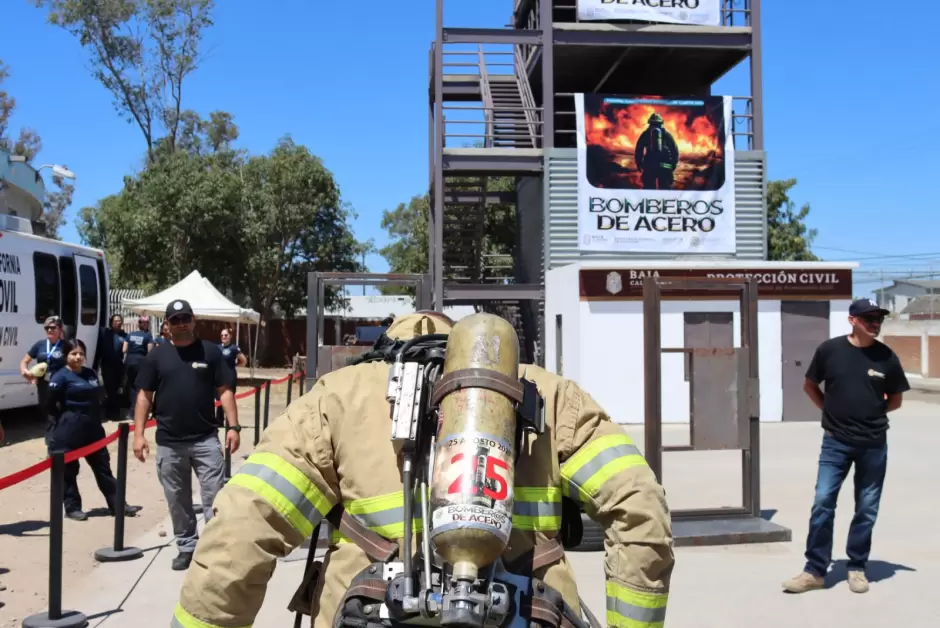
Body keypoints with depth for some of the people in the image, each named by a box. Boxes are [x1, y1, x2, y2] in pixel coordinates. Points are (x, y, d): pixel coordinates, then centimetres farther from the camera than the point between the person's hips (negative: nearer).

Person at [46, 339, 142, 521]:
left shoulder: (91, 374, 10)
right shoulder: (61, 376, -9)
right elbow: (50, 403, -14)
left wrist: (96, 418, 11)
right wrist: (63, 419, -10)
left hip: (92, 427, 7)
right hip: (69, 430, -7)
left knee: (103, 466, 9)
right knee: (69, 470, 4)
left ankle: (117, 505, 14)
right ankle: (72, 508, 16)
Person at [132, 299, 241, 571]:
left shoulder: (210, 351, 2)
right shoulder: (157, 355, 5)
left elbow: (224, 391, 1)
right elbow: (145, 396, 7)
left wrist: (233, 426, -7)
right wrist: (139, 433, 0)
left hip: (206, 439, -2)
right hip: (169, 443, 2)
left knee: (215, 497, -3)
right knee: (177, 501, 11)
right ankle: (187, 547, 25)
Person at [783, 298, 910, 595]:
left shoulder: (886, 356, -2)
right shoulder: (829, 349, -5)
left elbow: (895, 400, 11)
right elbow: (810, 385, 9)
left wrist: (871, 413, 4)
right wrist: (833, 411, 4)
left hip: (874, 444, 1)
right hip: (836, 442, -1)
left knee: (867, 510, 9)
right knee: (822, 504, -4)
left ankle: (857, 568, 24)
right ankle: (815, 571, 6)